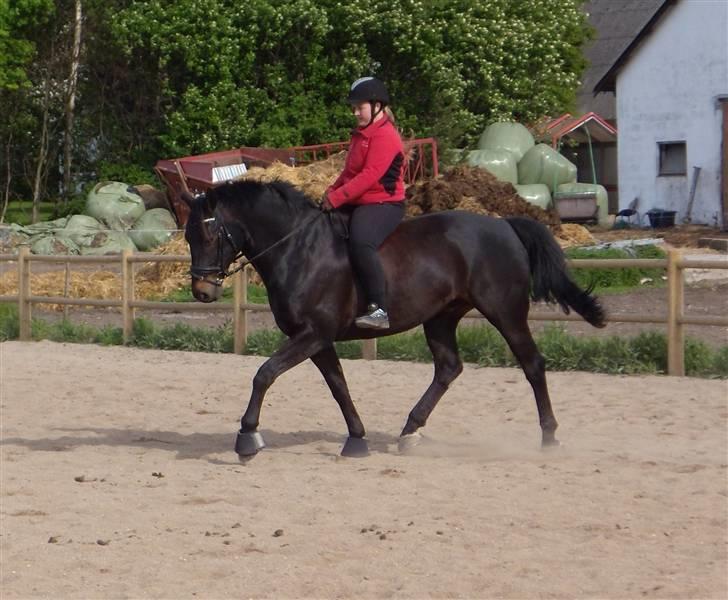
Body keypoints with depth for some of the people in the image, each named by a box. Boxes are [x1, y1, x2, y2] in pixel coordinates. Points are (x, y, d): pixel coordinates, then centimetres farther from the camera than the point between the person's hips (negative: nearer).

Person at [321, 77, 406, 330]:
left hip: (383, 204, -11)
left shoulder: (384, 136, -14)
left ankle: (379, 309, -39)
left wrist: (336, 198, -22)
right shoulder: (361, 135, 20)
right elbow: (350, 171, 24)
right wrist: (333, 191, 5)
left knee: (361, 243, -37)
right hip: (358, 204, 11)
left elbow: (369, 176, -23)